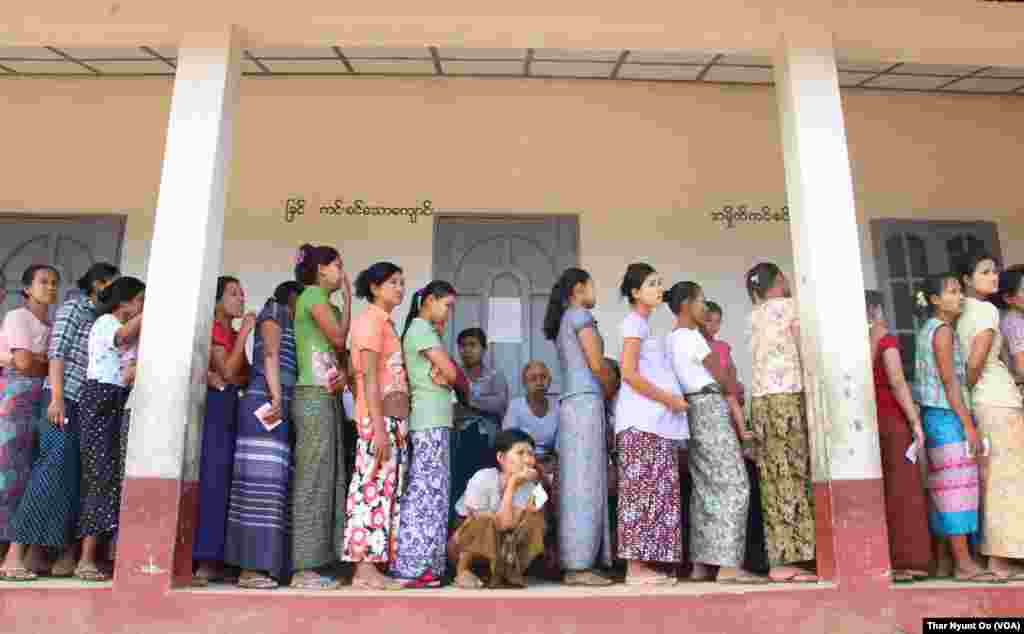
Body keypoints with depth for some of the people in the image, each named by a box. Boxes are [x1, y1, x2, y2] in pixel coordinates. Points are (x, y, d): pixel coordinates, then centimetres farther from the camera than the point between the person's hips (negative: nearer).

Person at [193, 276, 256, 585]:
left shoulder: (235, 334, 21)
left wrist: (227, 380, -7)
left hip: (229, 408, 7)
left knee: (220, 482, 3)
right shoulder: (213, 327, -2)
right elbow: (228, 371, -11)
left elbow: (246, 376, 14)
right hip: (213, 406, -7)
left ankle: (212, 559, 5)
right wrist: (244, 334, -10)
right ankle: (204, 560, -9)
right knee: (211, 480, -11)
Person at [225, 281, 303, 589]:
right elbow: (270, 355, -8)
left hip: (279, 409, 9)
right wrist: (276, 398, -18)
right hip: (266, 403, -9)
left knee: (272, 484, 4)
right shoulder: (274, 311, 6)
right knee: (262, 482, -12)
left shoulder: (288, 327, 29)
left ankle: (257, 566, 4)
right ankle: (251, 569, -11)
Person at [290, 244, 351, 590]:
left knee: (328, 481, 6)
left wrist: (344, 372, -3)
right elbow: (339, 339, -9)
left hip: (329, 398, 9)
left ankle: (314, 565, 10)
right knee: (313, 480, -8)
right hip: (314, 396, -9)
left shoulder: (328, 304, 23)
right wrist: (348, 297, 1)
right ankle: (304, 570, -4)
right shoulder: (313, 294, -3)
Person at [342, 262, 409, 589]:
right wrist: (378, 427, -20)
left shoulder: (386, 323, 20)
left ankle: (374, 565, 12)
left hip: (394, 419, 9)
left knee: (386, 491, 7)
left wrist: (395, 424, 11)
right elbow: (369, 376, -14)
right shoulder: (371, 319, -6)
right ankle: (363, 569, -3)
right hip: (379, 419, -9)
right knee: (372, 489, -7)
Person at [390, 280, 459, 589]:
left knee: (425, 491, 8)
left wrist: (444, 377, -3)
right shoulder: (422, 329, -8)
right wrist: (449, 377, 6)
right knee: (427, 491, -8)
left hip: (431, 420, 9)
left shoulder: (421, 330, 22)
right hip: (431, 419, -9)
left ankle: (418, 564, 11)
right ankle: (414, 567, -5)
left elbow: (446, 371, 16)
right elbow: (451, 373, -13)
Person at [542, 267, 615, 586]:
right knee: (585, 484, -9)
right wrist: (612, 391, 8)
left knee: (577, 485, 6)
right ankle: (579, 566, -7)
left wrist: (604, 391, 17)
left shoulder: (561, 323, 24)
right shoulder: (580, 314, -3)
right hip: (586, 401, -9)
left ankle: (574, 564, 8)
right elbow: (596, 365, -9)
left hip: (573, 402, 9)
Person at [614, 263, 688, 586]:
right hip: (642, 421, -9)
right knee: (642, 490, -9)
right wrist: (667, 398, -14)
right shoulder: (635, 322, -6)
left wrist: (670, 399, 10)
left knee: (655, 492, 7)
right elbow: (629, 373, -17)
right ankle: (636, 566, -6)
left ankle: (645, 563, 10)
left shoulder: (643, 325, 22)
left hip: (654, 421, 9)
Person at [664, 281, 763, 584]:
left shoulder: (671, 339, 16)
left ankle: (700, 564, 11)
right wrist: (738, 393, 13)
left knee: (705, 487, 9)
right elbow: (722, 376, -6)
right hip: (711, 408, -9)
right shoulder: (691, 336, -11)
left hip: (692, 411, 9)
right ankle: (728, 565, -13)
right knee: (734, 484, -9)